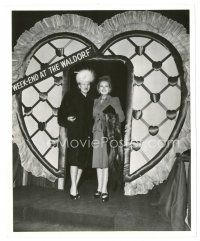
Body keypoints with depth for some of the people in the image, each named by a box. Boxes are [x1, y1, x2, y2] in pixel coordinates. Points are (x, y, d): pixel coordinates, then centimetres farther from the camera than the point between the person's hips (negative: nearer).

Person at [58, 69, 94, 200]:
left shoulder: (91, 100, 17)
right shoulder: (71, 96, 5)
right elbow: (62, 112, 2)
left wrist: (91, 130, 7)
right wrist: (67, 119, -16)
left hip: (86, 134, 4)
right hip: (74, 132, -4)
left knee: (83, 161, 5)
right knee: (75, 158, -12)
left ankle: (75, 186, 17)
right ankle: (73, 187, -3)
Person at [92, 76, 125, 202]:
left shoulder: (114, 100, 3)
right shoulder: (96, 101, 16)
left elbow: (121, 117, -1)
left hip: (108, 133, -4)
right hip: (97, 133, 5)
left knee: (105, 161, -2)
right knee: (98, 162, 8)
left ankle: (104, 190, 8)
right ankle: (100, 188, 19)